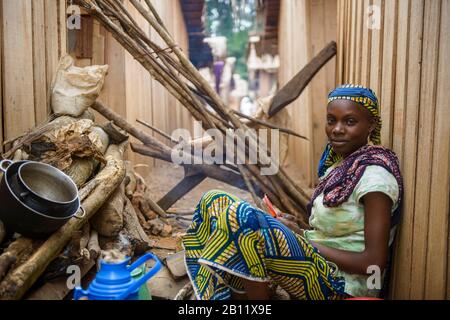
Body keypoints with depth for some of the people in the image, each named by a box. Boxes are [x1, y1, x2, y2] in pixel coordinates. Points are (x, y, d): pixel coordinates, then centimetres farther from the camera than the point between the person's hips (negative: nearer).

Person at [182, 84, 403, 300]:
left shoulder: (374, 174, -15)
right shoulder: (340, 162, 10)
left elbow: (374, 263, -18)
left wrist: (309, 242, -13)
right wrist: (299, 233, -3)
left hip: (342, 284, -9)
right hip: (318, 261, 9)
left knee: (241, 218, -30)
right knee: (215, 201, -1)